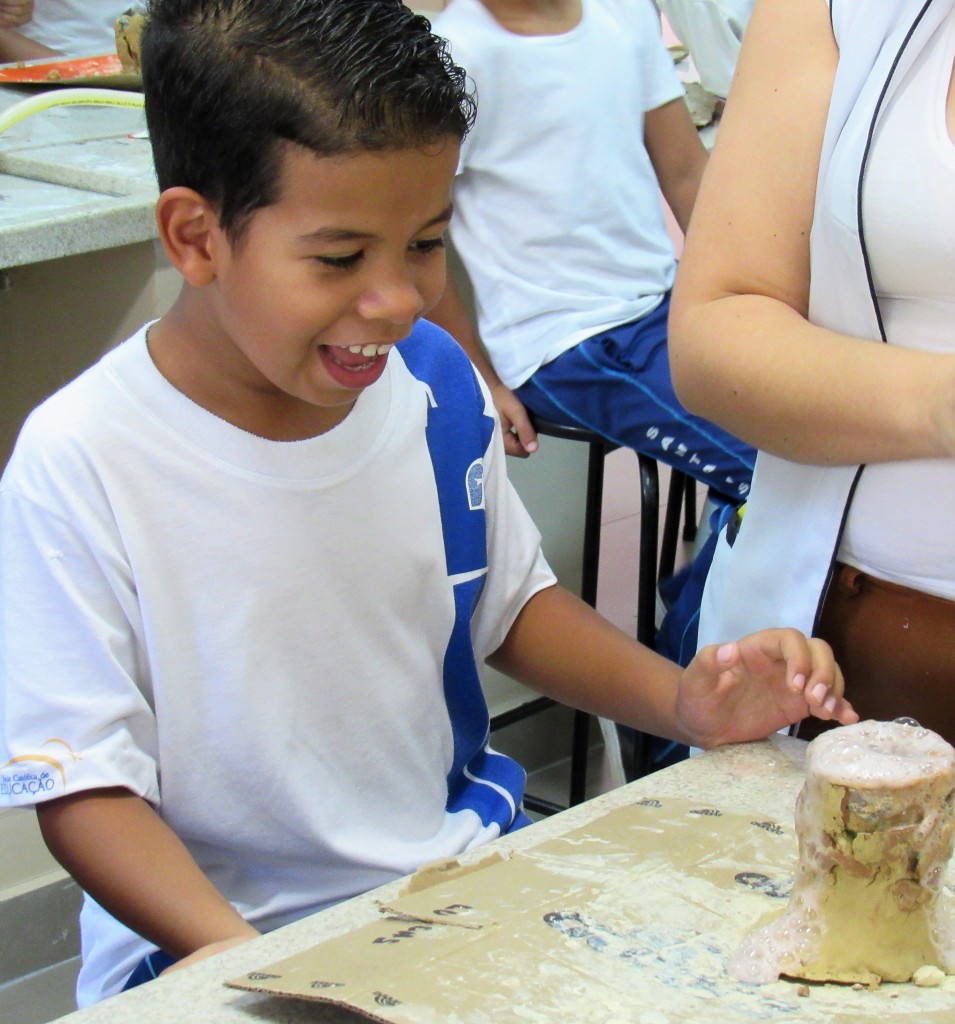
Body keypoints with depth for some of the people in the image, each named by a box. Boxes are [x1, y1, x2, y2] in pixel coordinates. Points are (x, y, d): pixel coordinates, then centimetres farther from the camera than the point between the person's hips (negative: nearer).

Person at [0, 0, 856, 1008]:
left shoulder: (434, 382, 0)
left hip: (459, 864, 5)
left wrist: (684, 703, -1)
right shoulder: (81, 463, -15)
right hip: (214, 934, -5)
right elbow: (83, 784, -13)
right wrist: (235, 953, -29)